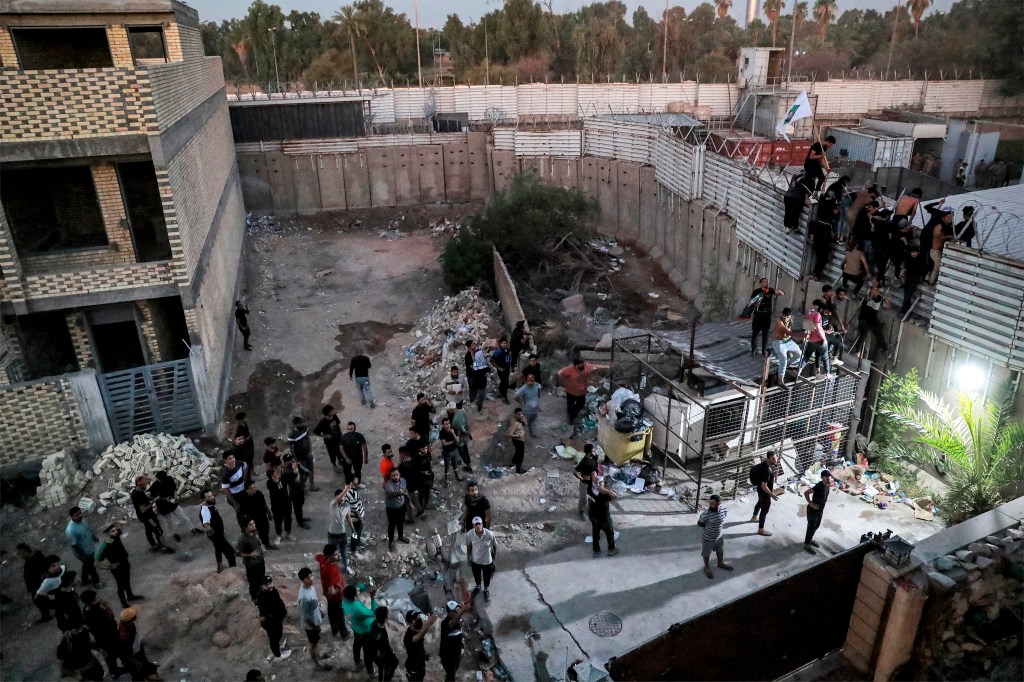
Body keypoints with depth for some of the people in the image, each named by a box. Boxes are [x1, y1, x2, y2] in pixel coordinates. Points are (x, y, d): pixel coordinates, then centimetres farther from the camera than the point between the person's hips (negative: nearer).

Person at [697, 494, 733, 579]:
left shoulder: (724, 510, -18)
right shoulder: (706, 513, -33)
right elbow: (699, 523, -15)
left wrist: (715, 526, -7)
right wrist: (708, 526, -8)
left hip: (719, 537, 5)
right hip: (708, 538, -5)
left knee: (720, 551, 30)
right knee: (706, 554, 19)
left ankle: (721, 563, 58)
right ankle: (707, 568, 46)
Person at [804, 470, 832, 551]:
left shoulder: (828, 485, -3)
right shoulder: (819, 486, -30)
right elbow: (806, 493, -31)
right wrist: (810, 503, -27)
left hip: (820, 510, 9)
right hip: (813, 510, -8)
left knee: (816, 526, 24)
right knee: (811, 527, 5)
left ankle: (810, 539, 46)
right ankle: (806, 544, 22)